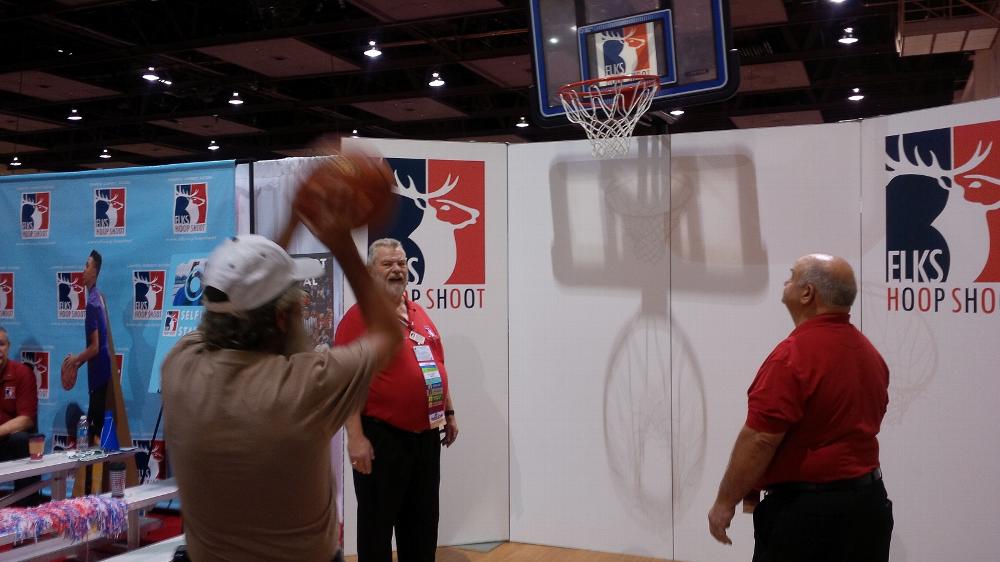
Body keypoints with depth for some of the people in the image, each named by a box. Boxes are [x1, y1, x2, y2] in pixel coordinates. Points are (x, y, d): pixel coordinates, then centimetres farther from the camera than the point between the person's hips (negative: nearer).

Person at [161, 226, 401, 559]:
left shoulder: (179, 367, -21)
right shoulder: (308, 384, -31)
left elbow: (229, 304, 0)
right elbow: (387, 333, -12)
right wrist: (344, 249, -10)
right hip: (305, 556, -2)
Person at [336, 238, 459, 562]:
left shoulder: (419, 314, 12)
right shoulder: (360, 317, -11)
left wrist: (449, 412, 18)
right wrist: (356, 437, -22)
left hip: (426, 435, 7)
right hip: (381, 437, -7)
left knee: (422, 522, 18)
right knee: (377, 524, 7)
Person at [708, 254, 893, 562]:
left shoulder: (793, 355, -20)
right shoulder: (870, 353, 8)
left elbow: (760, 441, -22)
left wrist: (725, 502, -13)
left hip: (805, 508, -8)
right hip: (868, 502, 8)